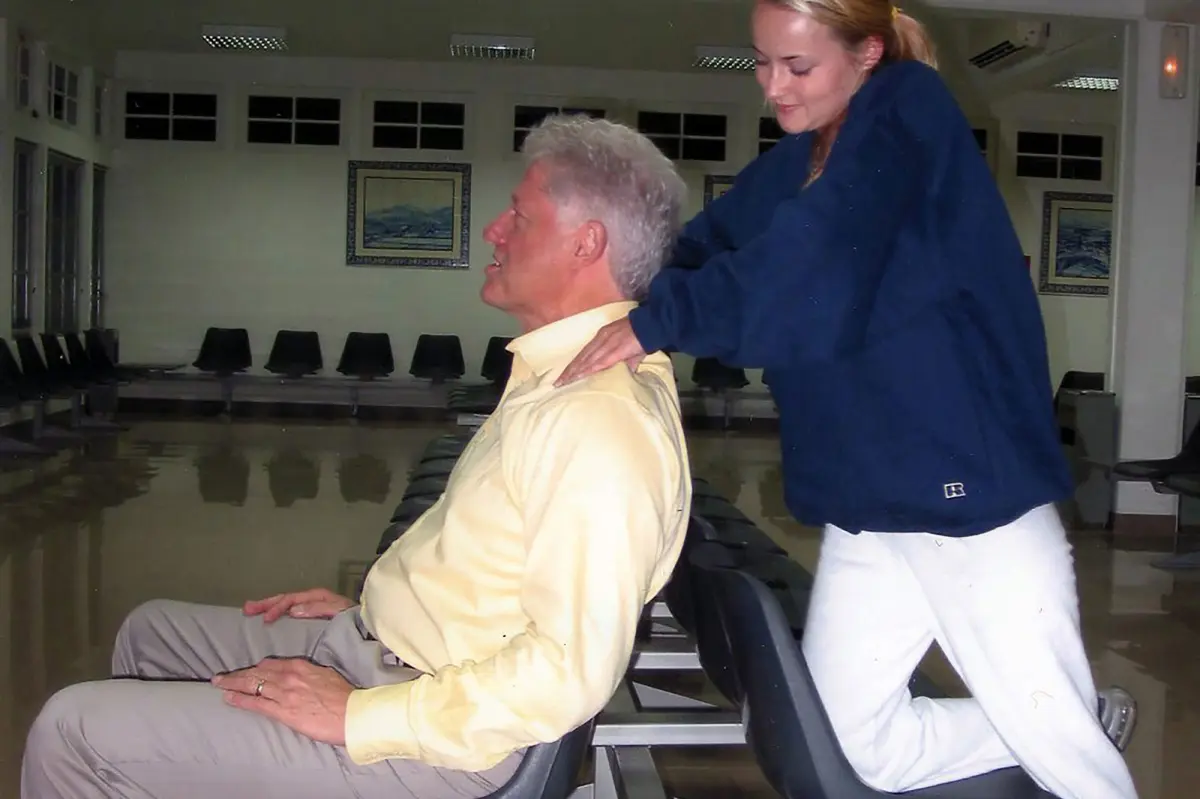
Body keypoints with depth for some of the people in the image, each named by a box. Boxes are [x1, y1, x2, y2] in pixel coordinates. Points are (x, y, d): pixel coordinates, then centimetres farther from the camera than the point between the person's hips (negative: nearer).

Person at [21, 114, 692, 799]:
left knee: (72, 732, -10)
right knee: (152, 631, 24)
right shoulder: (560, 371, 9)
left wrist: (356, 717, -24)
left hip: (436, 742, -10)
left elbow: (572, 671, -30)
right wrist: (367, 608, 15)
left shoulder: (603, 422, -26)